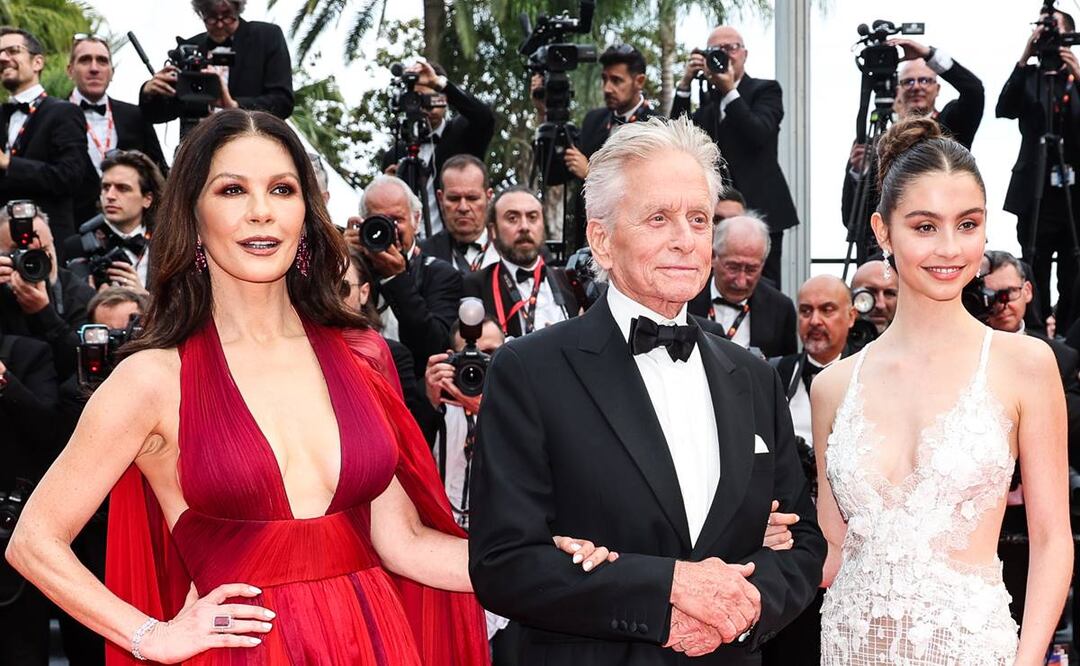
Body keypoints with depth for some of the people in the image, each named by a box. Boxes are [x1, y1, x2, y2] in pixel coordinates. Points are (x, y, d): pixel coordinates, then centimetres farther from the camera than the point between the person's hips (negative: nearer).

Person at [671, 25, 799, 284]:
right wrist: (685, 85, -1)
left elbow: (759, 134, -15)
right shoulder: (708, 98, 18)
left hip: (760, 209, -5)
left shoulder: (765, 90, 3)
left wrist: (730, 91, -17)